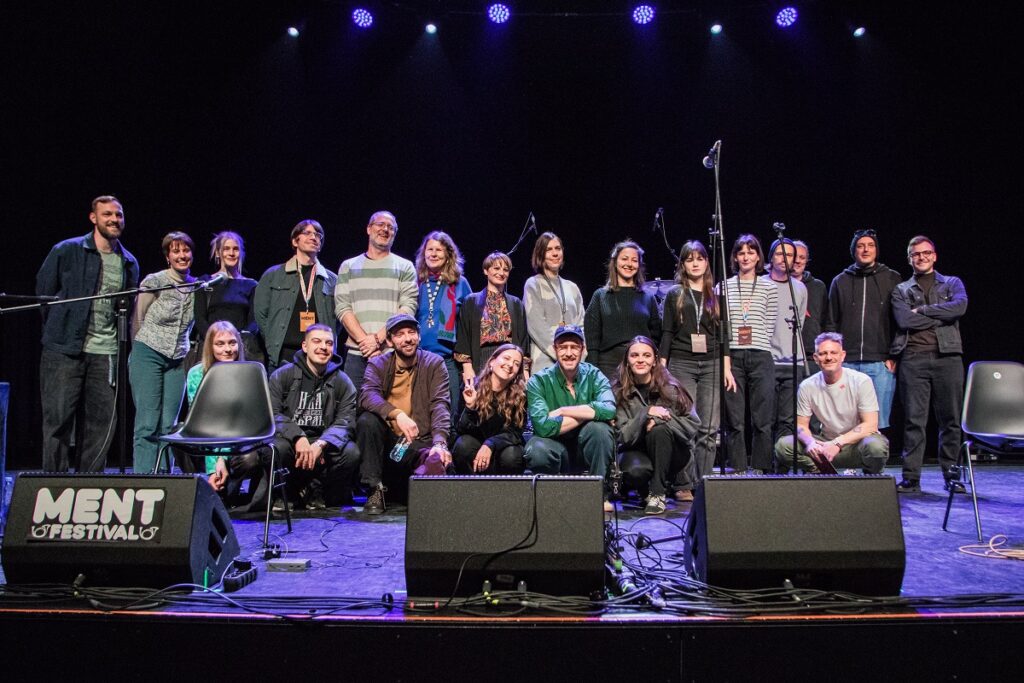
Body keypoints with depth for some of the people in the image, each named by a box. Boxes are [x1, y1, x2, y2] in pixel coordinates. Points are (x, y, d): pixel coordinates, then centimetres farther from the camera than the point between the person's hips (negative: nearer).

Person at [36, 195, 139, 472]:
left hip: (106, 355, 4)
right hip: (64, 352, -3)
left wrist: (123, 350, 11)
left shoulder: (129, 263, 13)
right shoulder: (66, 251, 0)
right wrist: (60, 331, 10)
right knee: (57, 421, -1)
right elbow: (43, 292, 8)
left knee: (100, 426, 4)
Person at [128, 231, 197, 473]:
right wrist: (141, 351, 10)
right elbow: (137, 320, 4)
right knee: (148, 424, -7)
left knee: (168, 426, 1)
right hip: (148, 355, -4)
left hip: (177, 362, 4)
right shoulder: (154, 281, -5)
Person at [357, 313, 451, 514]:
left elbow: (440, 405, -11)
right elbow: (367, 396, -17)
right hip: (387, 440, 2)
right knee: (367, 420, -28)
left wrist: (440, 442, -29)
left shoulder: (434, 363, 1)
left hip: (421, 442, -2)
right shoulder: (378, 364, 3)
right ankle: (375, 489, -17)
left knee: (438, 463, -34)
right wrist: (397, 414, -37)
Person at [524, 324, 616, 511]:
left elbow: (609, 409, -27)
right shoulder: (539, 381, -8)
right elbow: (543, 425, -25)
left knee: (599, 427, -30)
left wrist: (561, 411, -23)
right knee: (536, 450, -34)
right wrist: (588, 413, -20)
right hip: (556, 449, -1)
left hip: (587, 450, 1)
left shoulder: (593, 375, -5)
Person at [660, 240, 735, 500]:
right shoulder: (675, 294, 8)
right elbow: (666, 333, 6)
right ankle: (684, 485, 0)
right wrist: (662, 368, -1)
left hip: (711, 365, 2)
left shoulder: (716, 295, 13)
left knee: (710, 428, -2)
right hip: (681, 364, -2)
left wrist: (727, 367, 5)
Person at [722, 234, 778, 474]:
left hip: (760, 357, 0)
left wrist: (757, 346, 0)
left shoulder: (769, 288, 10)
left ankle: (759, 470, 9)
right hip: (732, 357, 0)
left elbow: (770, 325, 8)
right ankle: (739, 471, 7)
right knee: (735, 421, 0)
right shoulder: (724, 287, 10)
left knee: (762, 421, -1)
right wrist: (724, 355, 0)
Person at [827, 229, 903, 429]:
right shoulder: (840, 281, 14)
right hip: (847, 362, 2)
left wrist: (895, 356, -5)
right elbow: (832, 323, 13)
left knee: (878, 425, -2)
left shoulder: (892, 279, 9)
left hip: (881, 363, -1)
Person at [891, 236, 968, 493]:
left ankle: (951, 475, 12)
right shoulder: (901, 290, 15)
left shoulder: (952, 283, 17)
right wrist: (942, 315, -4)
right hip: (913, 358, -1)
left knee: (950, 419, 3)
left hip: (948, 356, 1)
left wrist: (922, 311, -5)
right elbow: (904, 320, -4)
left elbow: (960, 306, -6)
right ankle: (911, 477, 1)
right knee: (914, 419, -2)